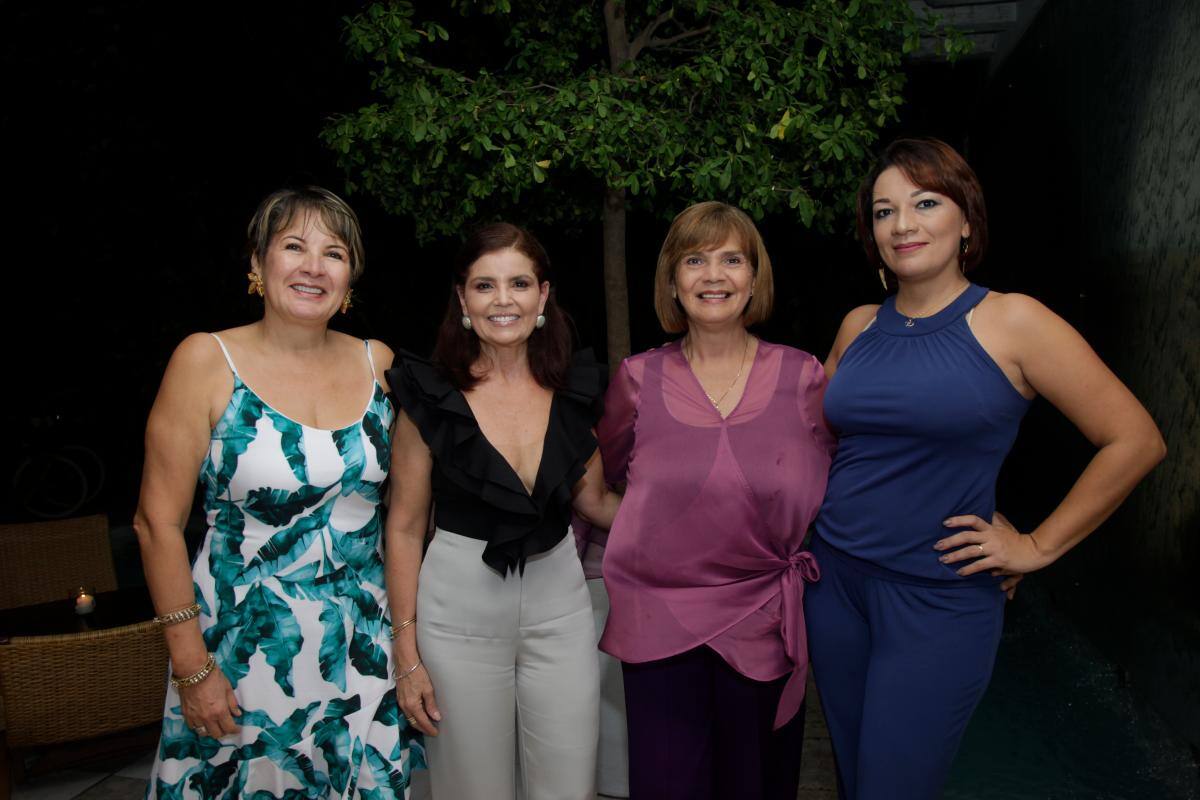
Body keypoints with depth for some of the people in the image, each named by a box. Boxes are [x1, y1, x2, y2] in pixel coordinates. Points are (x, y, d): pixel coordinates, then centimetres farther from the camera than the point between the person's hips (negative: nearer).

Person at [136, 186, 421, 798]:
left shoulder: (377, 363, 1)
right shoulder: (207, 361, -9)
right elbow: (158, 523, -8)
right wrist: (192, 667, -9)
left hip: (364, 647, 4)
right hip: (245, 646, -3)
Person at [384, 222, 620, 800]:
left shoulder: (574, 390, 1)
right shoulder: (430, 396, -7)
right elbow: (405, 528, -3)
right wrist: (407, 655, -4)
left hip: (560, 604, 3)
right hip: (459, 606, -2)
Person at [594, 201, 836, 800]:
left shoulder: (803, 377, -2)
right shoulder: (639, 379, -1)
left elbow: (831, 491, 11)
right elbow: (600, 477, 13)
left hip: (762, 622, 1)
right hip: (658, 620, 0)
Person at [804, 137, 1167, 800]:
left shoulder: (1010, 322, -10)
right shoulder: (859, 326, 4)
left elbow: (1134, 441, -9)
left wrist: (1038, 547, -8)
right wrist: (815, 505, 10)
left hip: (939, 599, -5)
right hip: (835, 578, 5)